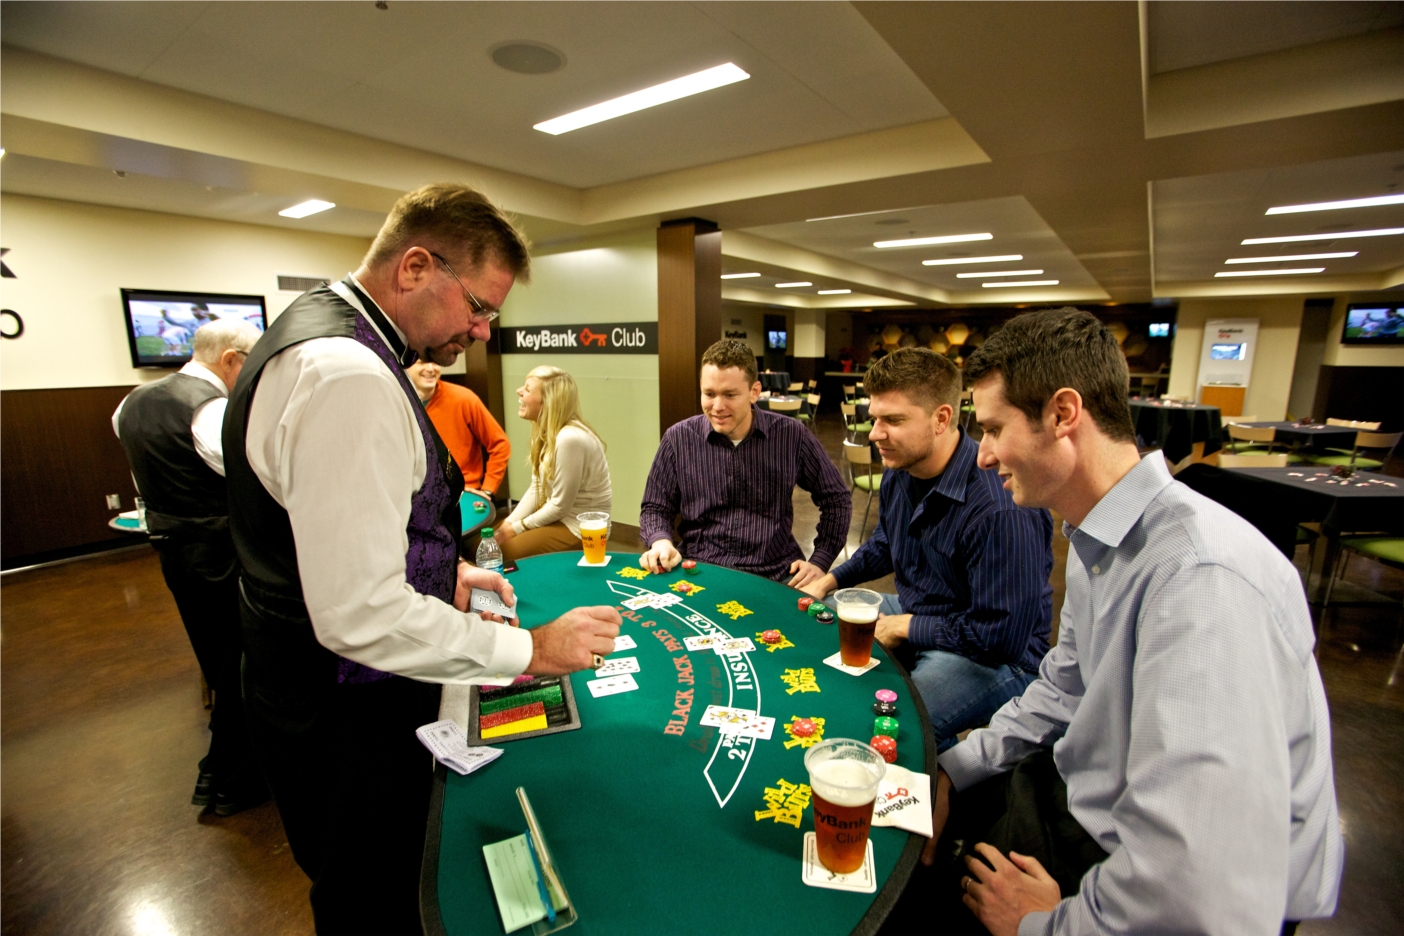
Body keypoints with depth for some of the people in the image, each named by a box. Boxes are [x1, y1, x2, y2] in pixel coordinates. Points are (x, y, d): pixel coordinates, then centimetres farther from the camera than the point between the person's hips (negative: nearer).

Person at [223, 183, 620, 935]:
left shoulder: (320, 330, 6)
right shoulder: (347, 375, -30)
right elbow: (360, 617, -32)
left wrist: (443, 573, 8)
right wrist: (530, 649, -23)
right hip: (345, 714, -10)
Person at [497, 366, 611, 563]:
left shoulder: (569, 438, -28)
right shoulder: (545, 431, 1)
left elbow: (560, 505, -22)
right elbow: (536, 488, 7)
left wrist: (517, 528, -11)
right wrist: (509, 523, -3)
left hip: (580, 528, -8)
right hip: (555, 515, 8)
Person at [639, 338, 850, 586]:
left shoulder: (792, 435, -2)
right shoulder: (678, 439, -1)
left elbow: (836, 499, 9)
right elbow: (655, 508, 8)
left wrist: (820, 562, 0)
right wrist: (661, 541, -13)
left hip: (775, 574, 1)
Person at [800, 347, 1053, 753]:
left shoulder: (1002, 508, -31)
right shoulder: (898, 472, -4)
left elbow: (1002, 638, -28)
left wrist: (905, 627, -18)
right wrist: (829, 580, 6)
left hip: (995, 657, -8)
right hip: (913, 613, 9)